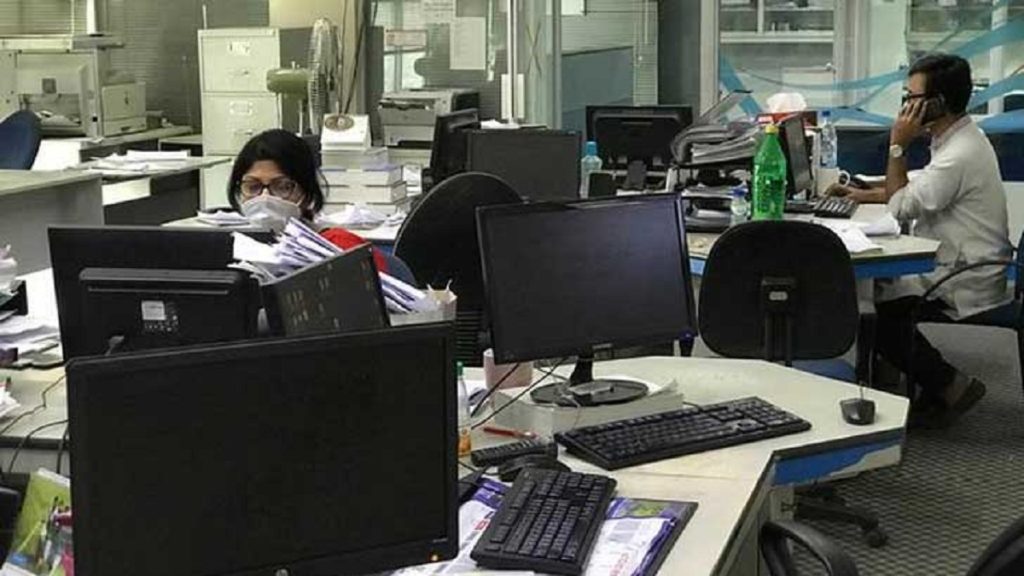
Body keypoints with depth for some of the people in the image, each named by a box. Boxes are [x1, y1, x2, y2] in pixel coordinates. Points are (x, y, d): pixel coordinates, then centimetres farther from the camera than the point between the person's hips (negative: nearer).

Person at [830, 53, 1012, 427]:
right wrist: (865, 194, 13)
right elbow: (917, 187, 23)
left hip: (965, 286, -10)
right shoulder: (960, 139, 10)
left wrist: (898, 145, -13)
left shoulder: (960, 155, -24)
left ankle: (949, 386, -2)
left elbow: (901, 207, -17)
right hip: (962, 269, 10)